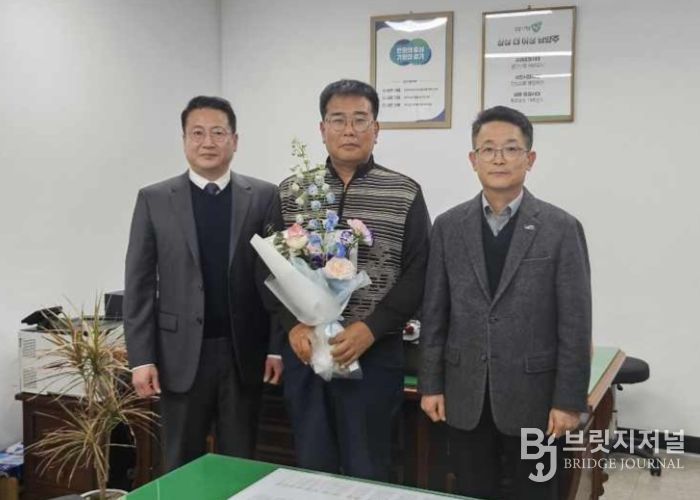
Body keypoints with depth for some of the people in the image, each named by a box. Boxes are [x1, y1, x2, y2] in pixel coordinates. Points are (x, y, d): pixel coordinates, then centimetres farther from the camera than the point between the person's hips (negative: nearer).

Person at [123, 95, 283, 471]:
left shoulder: (264, 197, 1)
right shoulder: (154, 200, 1)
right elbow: (139, 282, 0)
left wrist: (278, 346, -3)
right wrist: (141, 357, -5)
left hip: (244, 352, 0)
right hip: (181, 352, 0)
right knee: (181, 465, 13)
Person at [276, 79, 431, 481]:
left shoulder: (405, 194, 0)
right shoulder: (291, 191, 6)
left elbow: (418, 274, -4)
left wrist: (371, 328, -15)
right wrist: (293, 324, -9)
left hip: (375, 351, -2)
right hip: (305, 349, 2)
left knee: (367, 469, 8)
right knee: (312, 464, 13)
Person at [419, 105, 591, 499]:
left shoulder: (561, 228, -5)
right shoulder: (449, 226, 3)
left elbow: (576, 322, -6)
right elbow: (434, 312, 4)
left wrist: (569, 400, -8)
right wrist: (431, 383, 2)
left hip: (533, 396, -2)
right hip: (466, 396, 2)